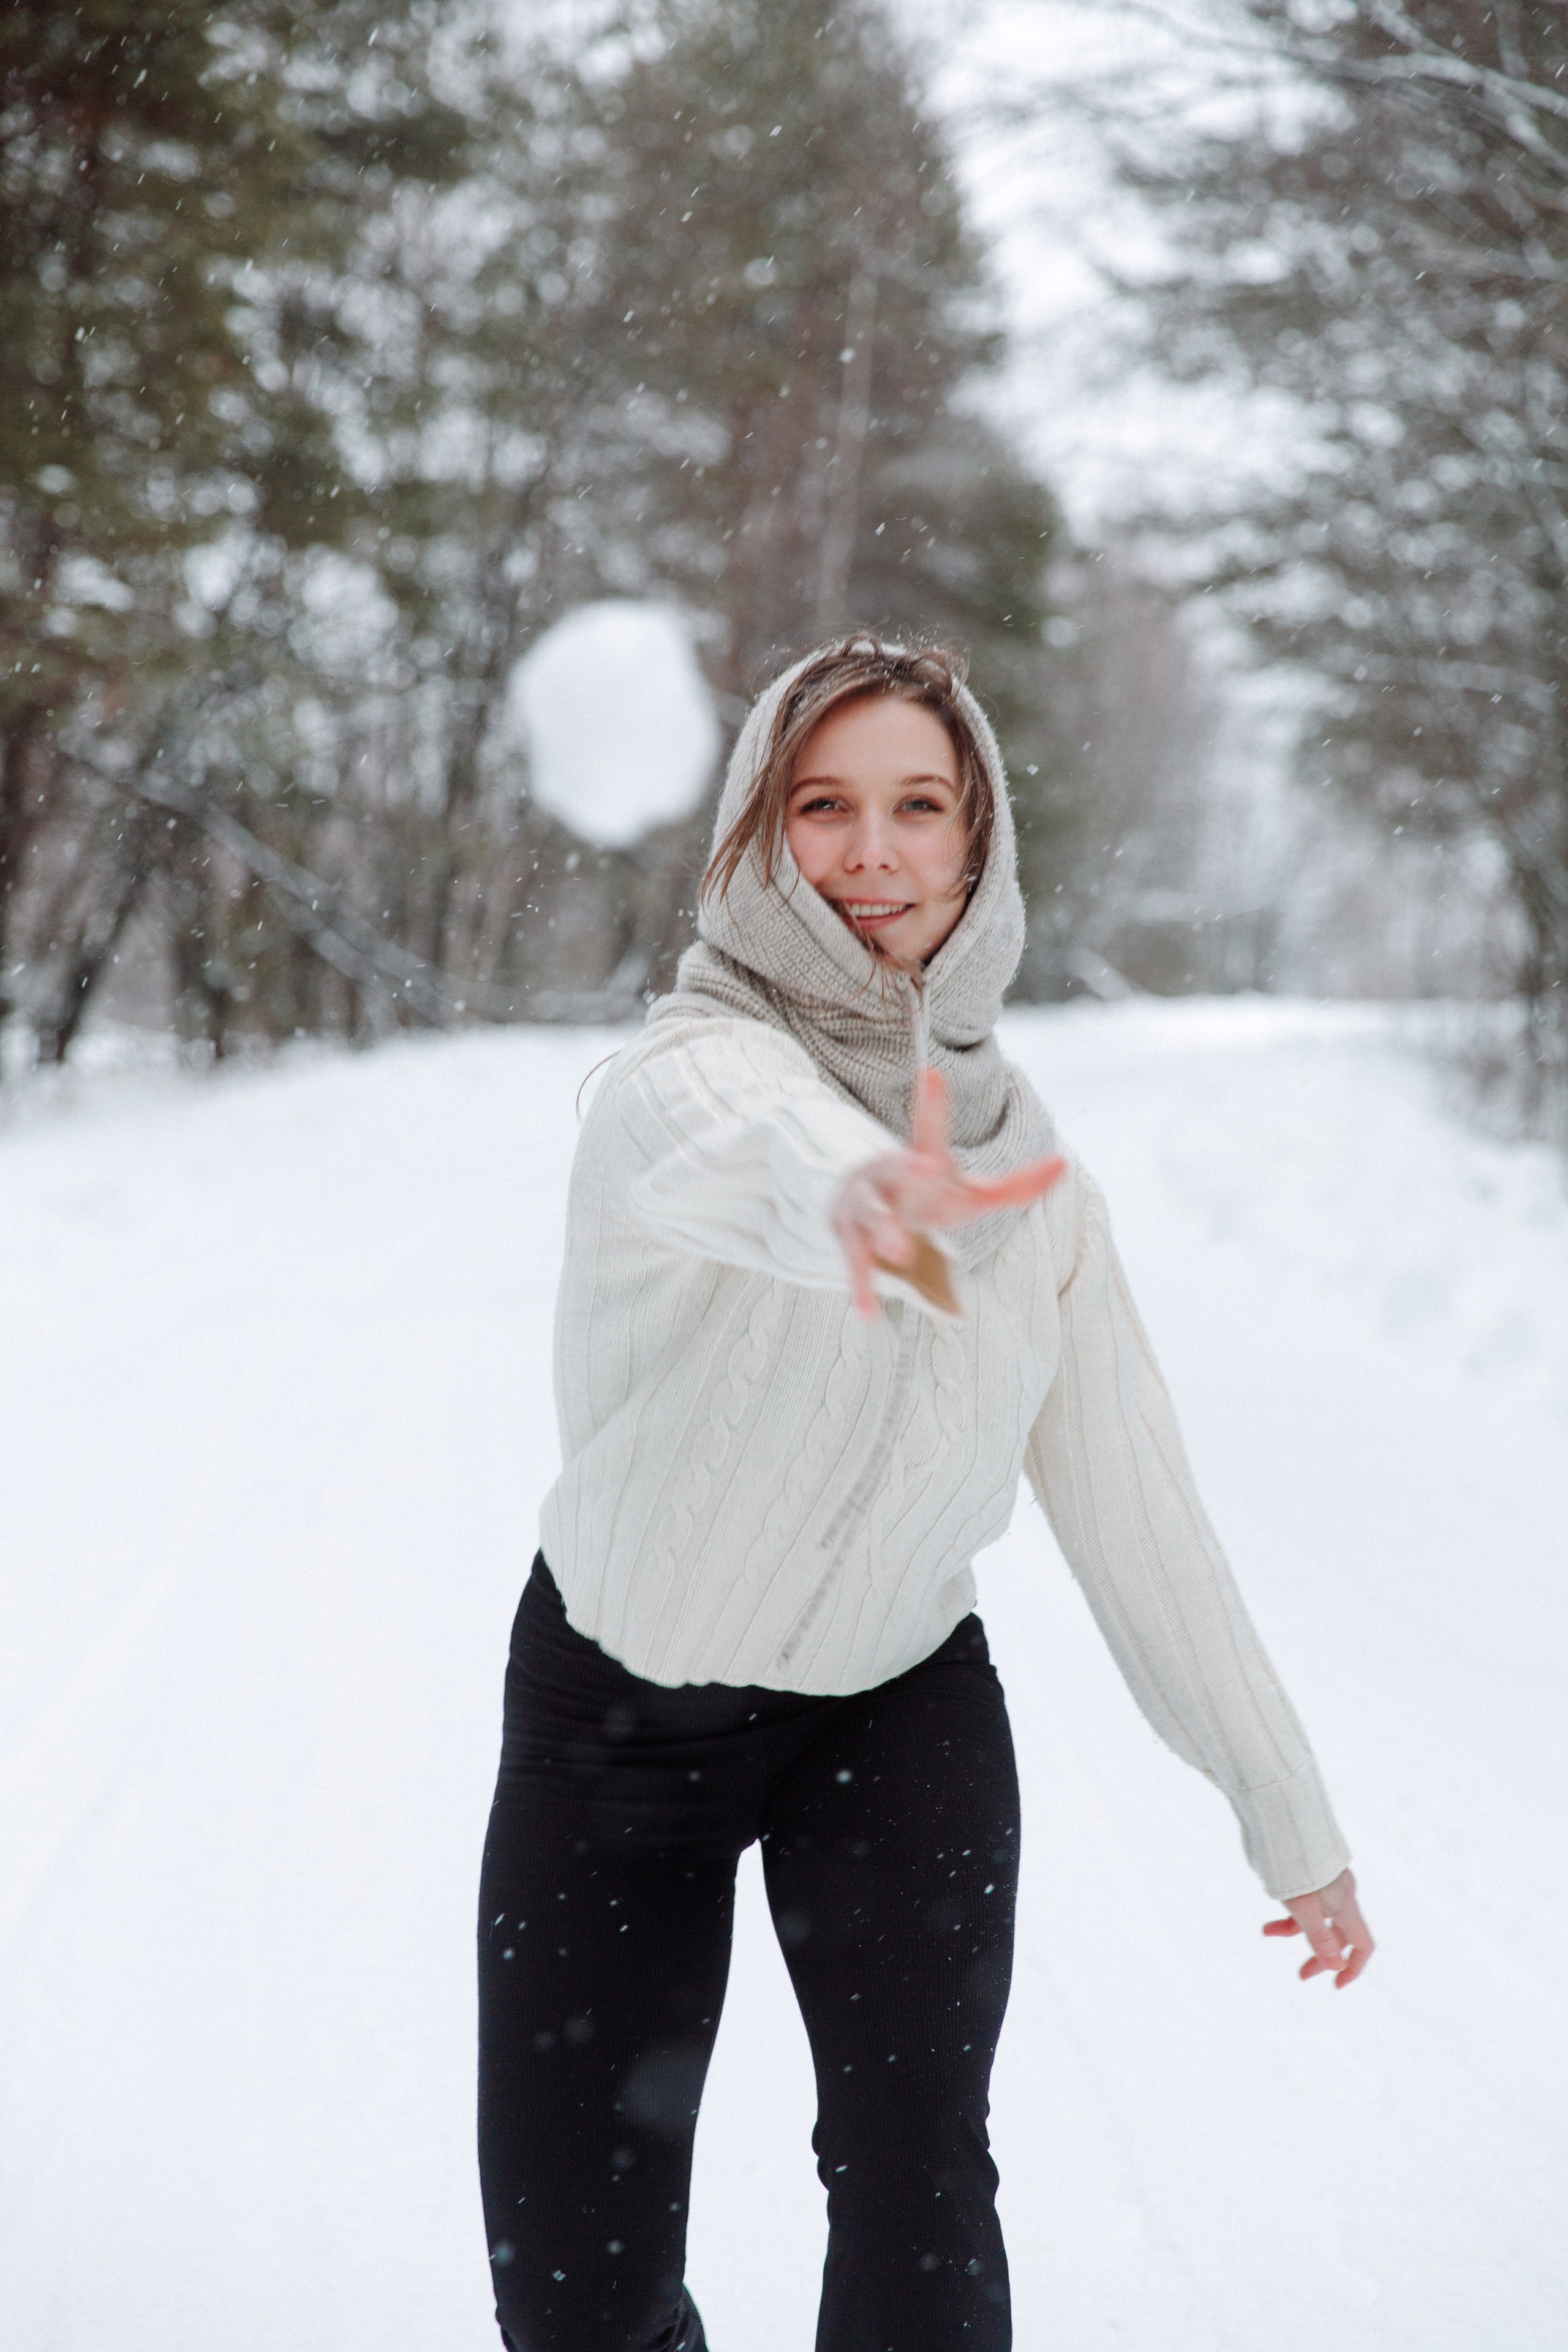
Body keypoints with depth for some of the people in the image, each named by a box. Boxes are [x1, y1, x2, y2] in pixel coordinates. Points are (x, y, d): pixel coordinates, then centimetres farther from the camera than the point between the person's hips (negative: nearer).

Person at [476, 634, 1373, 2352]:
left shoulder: (1022, 1153, -6)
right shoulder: (687, 1075, -22)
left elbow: (1134, 1504, -2)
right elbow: (759, 1157, -49)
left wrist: (1291, 1819, -2)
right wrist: (858, 1204, -74)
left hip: (902, 1710, 2)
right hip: (612, 1711, -2)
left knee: (916, 2193, -16)